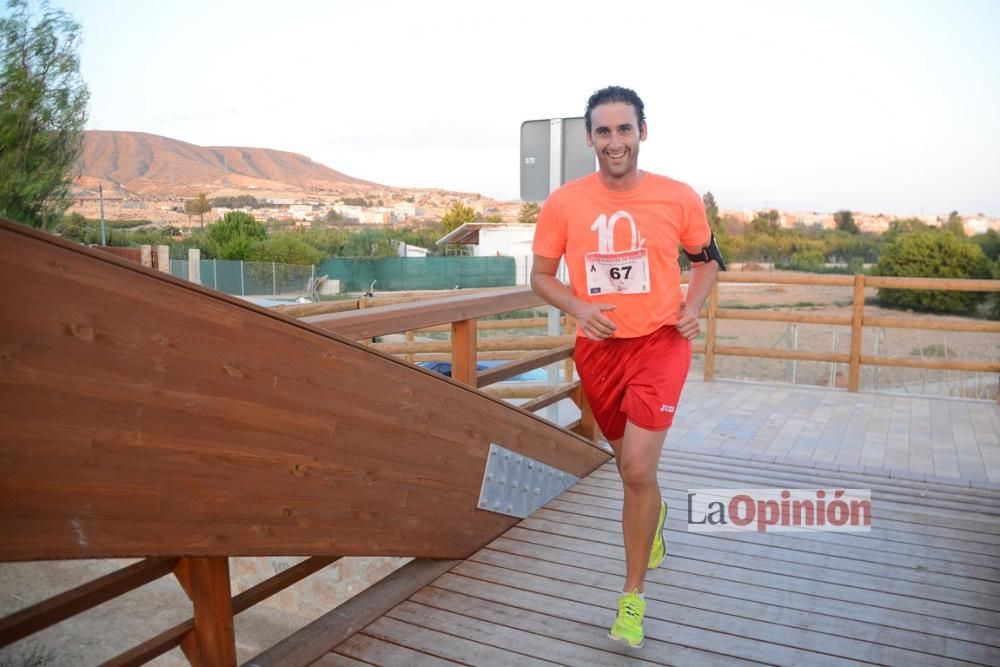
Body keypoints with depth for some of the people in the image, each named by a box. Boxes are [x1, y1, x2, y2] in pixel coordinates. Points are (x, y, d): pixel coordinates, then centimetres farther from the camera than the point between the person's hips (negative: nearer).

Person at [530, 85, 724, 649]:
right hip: (598, 346, 3)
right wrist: (577, 307, -16)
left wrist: (694, 306, -8)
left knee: (637, 469, -13)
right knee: (631, 463, 20)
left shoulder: (679, 198, -6)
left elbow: (707, 258, 10)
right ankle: (655, 513, 57)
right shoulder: (563, 204, -5)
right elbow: (541, 275, 4)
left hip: (660, 343, -2)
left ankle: (633, 596, 8)